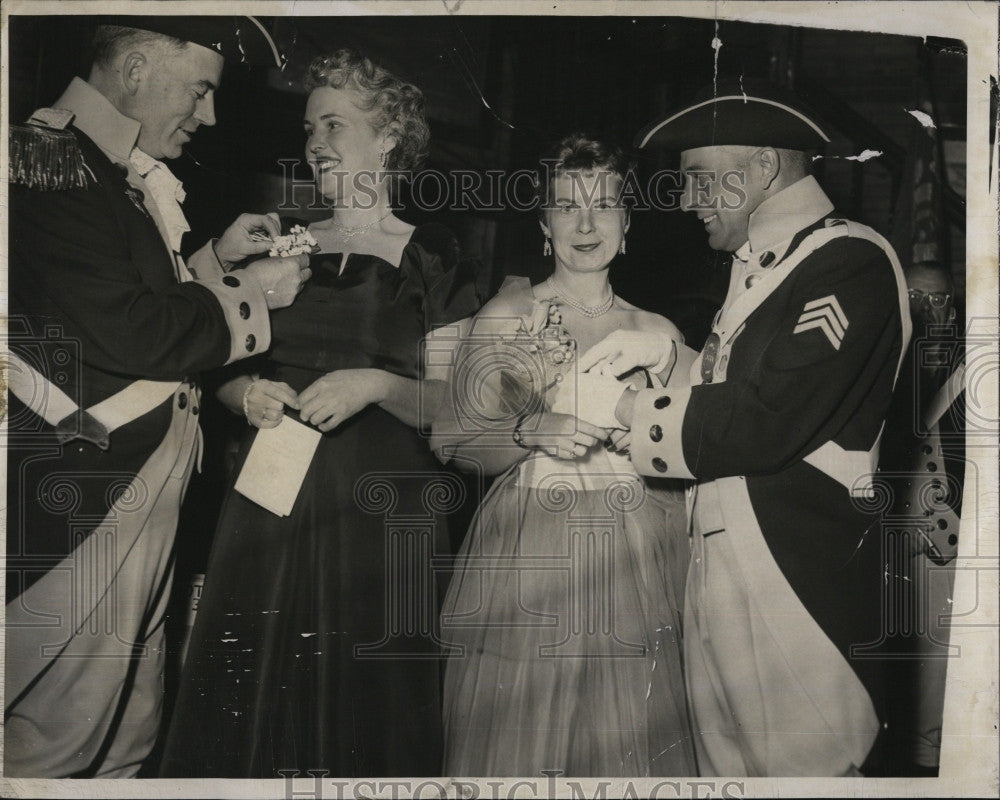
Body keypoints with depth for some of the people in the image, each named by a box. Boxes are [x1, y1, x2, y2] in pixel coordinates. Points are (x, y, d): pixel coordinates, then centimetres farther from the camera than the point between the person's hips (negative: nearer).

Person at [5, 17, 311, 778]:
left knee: (130, 729, 17)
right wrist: (246, 295, -11)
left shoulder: (126, 174, 16)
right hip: (78, 500, -10)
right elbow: (121, 331, -24)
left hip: (141, 486, 10)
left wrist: (214, 258, 12)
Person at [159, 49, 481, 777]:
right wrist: (250, 393, -4)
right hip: (273, 503, 4)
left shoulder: (433, 262, -1)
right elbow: (227, 370, 17)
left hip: (378, 512, -3)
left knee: (362, 710, 1)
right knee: (249, 708, 5)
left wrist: (378, 385, -19)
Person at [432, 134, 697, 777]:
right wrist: (532, 432, -14)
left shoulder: (659, 333, 11)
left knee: (628, 746, 3)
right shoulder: (505, 317, 5)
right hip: (527, 560, -2)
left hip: (636, 570, 2)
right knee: (517, 742, 1)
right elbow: (454, 440, 0)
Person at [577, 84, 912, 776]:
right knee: (725, 764, 12)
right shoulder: (758, 267, 19)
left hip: (801, 586, -8)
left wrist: (625, 409, -10)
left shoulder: (851, 262, -12)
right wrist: (663, 352, 10)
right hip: (721, 576, 8)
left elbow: (765, 421, -20)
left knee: (809, 768, 0)